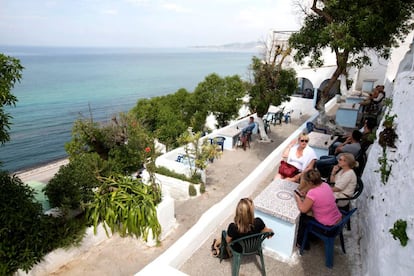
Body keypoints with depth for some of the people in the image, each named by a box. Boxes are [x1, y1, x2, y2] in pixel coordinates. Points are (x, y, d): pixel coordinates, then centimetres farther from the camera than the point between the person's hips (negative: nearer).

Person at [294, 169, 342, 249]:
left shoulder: (312, 193, -29)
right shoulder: (325, 185, -5)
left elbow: (303, 209, -22)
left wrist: (298, 198, -8)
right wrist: (306, 196, 4)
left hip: (328, 226, -7)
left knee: (302, 218, 12)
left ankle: (301, 243, 31)